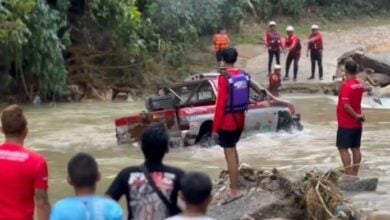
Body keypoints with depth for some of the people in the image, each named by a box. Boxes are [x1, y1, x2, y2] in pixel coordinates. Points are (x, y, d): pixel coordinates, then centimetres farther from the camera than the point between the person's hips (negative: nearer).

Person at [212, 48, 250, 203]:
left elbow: (220, 104, -19)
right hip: (240, 120, 7)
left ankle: (235, 190, -4)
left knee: (229, 154, -4)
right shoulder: (243, 75, 1)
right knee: (232, 149, 26)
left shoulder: (224, 78, -19)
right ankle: (234, 179, 40)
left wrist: (215, 127, -12)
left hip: (227, 122, -7)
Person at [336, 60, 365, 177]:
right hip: (357, 124, 8)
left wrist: (356, 115, -17)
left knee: (343, 148, -3)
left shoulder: (346, 86, -19)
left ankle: (348, 175, -6)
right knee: (356, 148, 10)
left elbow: (346, 105, -27)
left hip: (346, 124, -7)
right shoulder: (360, 85, 4)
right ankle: (355, 174, 15)